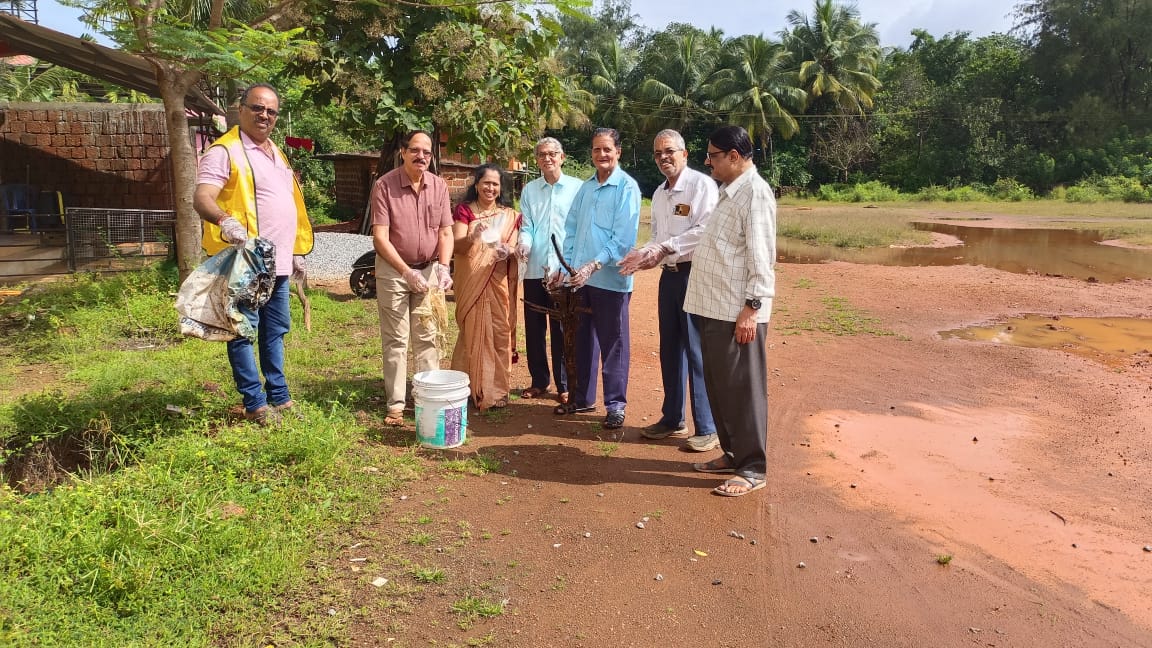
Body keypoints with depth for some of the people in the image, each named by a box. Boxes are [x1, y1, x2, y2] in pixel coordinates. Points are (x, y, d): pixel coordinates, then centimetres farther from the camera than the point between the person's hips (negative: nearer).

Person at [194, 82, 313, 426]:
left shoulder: (276, 153, 19)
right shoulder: (225, 150, -8)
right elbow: (201, 197, -21)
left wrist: (297, 250, 21)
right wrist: (225, 220, -42)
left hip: (278, 263, 9)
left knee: (275, 330, 15)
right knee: (245, 332, 0)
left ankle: (279, 397, 25)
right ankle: (255, 404, 8)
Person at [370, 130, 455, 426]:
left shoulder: (439, 186, 0)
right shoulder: (384, 185, -11)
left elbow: (446, 232, 2)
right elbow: (380, 237, -15)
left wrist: (443, 266, -14)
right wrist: (407, 272, -22)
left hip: (429, 270, 3)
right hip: (393, 270, -3)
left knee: (428, 338, 8)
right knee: (395, 340, 1)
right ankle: (395, 404, 8)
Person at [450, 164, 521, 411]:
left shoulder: (509, 215, 8)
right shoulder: (464, 210, 0)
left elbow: (513, 248, 3)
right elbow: (456, 246, -11)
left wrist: (506, 251, -20)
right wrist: (474, 236, -31)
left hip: (499, 284, 2)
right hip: (471, 283, -2)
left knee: (499, 334, 3)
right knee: (473, 334, 2)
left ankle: (496, 390, 12)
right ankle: (470, 388, 12)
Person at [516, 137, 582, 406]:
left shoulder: (577, 188, 2)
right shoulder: (529, 190, 11)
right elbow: (527, 227, 7)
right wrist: (524, 243, -15)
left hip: (565, 270, -3)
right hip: (535, 269, 3)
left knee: (562, 329, 2)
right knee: (534, 328, 9)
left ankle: (564, 385, 13)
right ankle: (539, 381, 22)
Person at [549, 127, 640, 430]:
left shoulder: (627, 187, -8)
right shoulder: (585, 187, 12)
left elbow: (623, 238, -16)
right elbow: (571, 230, 13)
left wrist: (594, 265, -23)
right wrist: (565, 267, 6)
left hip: (611, 279, -6)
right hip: (579, 277, 6)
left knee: (613, 344, 4)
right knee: (583, 339, 15)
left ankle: (616, 404, 15)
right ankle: (583, 397, 29)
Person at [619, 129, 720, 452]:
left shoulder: (702, 185, -9)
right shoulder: (659, 194, 16)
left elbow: (705, 230, -19)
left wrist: (664, 248, -19)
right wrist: (647, 254, -2)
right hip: (669, 275, 8)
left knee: (697, 351, -5)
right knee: (670, 349, 14)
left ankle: (707, 428, 5)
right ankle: (672, 419, 27)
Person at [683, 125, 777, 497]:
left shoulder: (755, 193, -13)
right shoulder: (729, 192, 17)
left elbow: (761, 257, -18)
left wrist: (752, 307, -21)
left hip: (738, 312, -10)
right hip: (714, 308, 10)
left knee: (742, 389, -2)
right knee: (718, 385, 16)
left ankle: (752, 468, 8)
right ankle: (732, 453, 29)